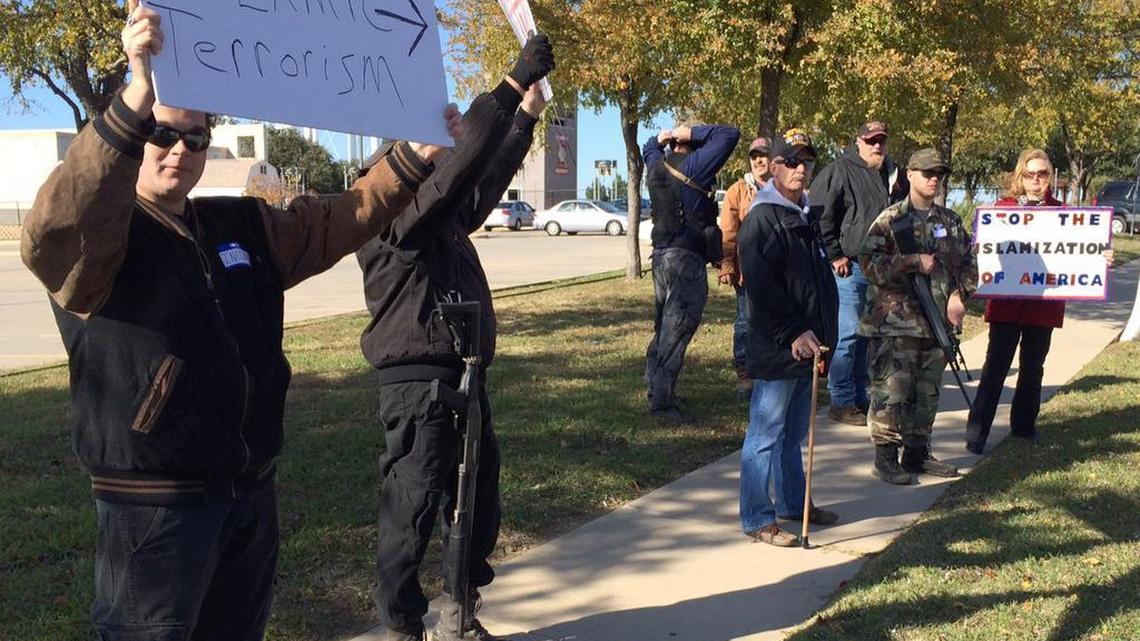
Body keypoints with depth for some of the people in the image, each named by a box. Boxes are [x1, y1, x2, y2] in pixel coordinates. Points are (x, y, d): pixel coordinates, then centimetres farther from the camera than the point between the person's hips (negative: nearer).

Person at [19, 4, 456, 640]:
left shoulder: (244, 226, 11)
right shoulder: (98, 236, -12)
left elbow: (339, 221, 15)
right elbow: (54, 231, -35)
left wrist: (415, 155, 3)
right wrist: (139, 97, -47)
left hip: (252, 490, 7)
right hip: (157, 502, -7)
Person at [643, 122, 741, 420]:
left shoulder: (657, 165, 11)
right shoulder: (694, 166, -12)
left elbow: (647, 148, 34)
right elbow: (730, 134, -13)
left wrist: (661, 138, 13)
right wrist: (691, 133, -9)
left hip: (661, 255, 8)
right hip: (687, 259, -8)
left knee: (663, 327, 17)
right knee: (677, 332, -6)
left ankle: (655, 389, 24)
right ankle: (663, 402, -5)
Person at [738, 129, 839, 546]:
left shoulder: (806, 217, 17)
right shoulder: (762, 219, -12)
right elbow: (762, 288, -20)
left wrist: (821, 334, 17)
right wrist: (794, 334, -21)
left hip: (806, 346, 9)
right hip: (776, 350, -9)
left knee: (793, 433, 19)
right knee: (766, 434, -2)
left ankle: (793, 504, 32)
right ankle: (757, 519, 5)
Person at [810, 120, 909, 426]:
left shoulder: (894, 175, 16)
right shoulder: (840, 171, -6)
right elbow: (820, 215, -12)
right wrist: (834, 255, -13)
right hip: (849, 267, -7)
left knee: (867, 335, 12)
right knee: (848, 333, -8)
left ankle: (860, 398, 22)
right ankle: (841, 402, -1)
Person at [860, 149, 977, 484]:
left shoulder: (951, 221, 14)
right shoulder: (890, 219, -3)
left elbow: (967, 263, 18)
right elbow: (870, 263, -13)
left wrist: (959, 296, 2)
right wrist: (914, 262, -18)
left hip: (937, 322, 6)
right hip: (895, 321, -6)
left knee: (928, 391, 12)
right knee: (891, 390, -6)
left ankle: (917, 453, 23)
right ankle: (885, 457, 1)